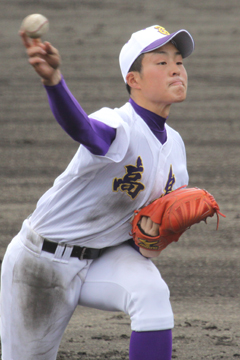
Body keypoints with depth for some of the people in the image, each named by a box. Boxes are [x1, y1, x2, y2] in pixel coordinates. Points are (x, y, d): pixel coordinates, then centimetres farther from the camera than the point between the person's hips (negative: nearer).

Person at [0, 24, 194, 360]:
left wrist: (151, 241, -10)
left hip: (108, 256, 5)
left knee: (152, 294, -27)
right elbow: (81, 127, -52)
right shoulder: (120, 126, -26)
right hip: (45, 259, -5)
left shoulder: (174, 144, -1)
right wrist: (53, 80, -74)